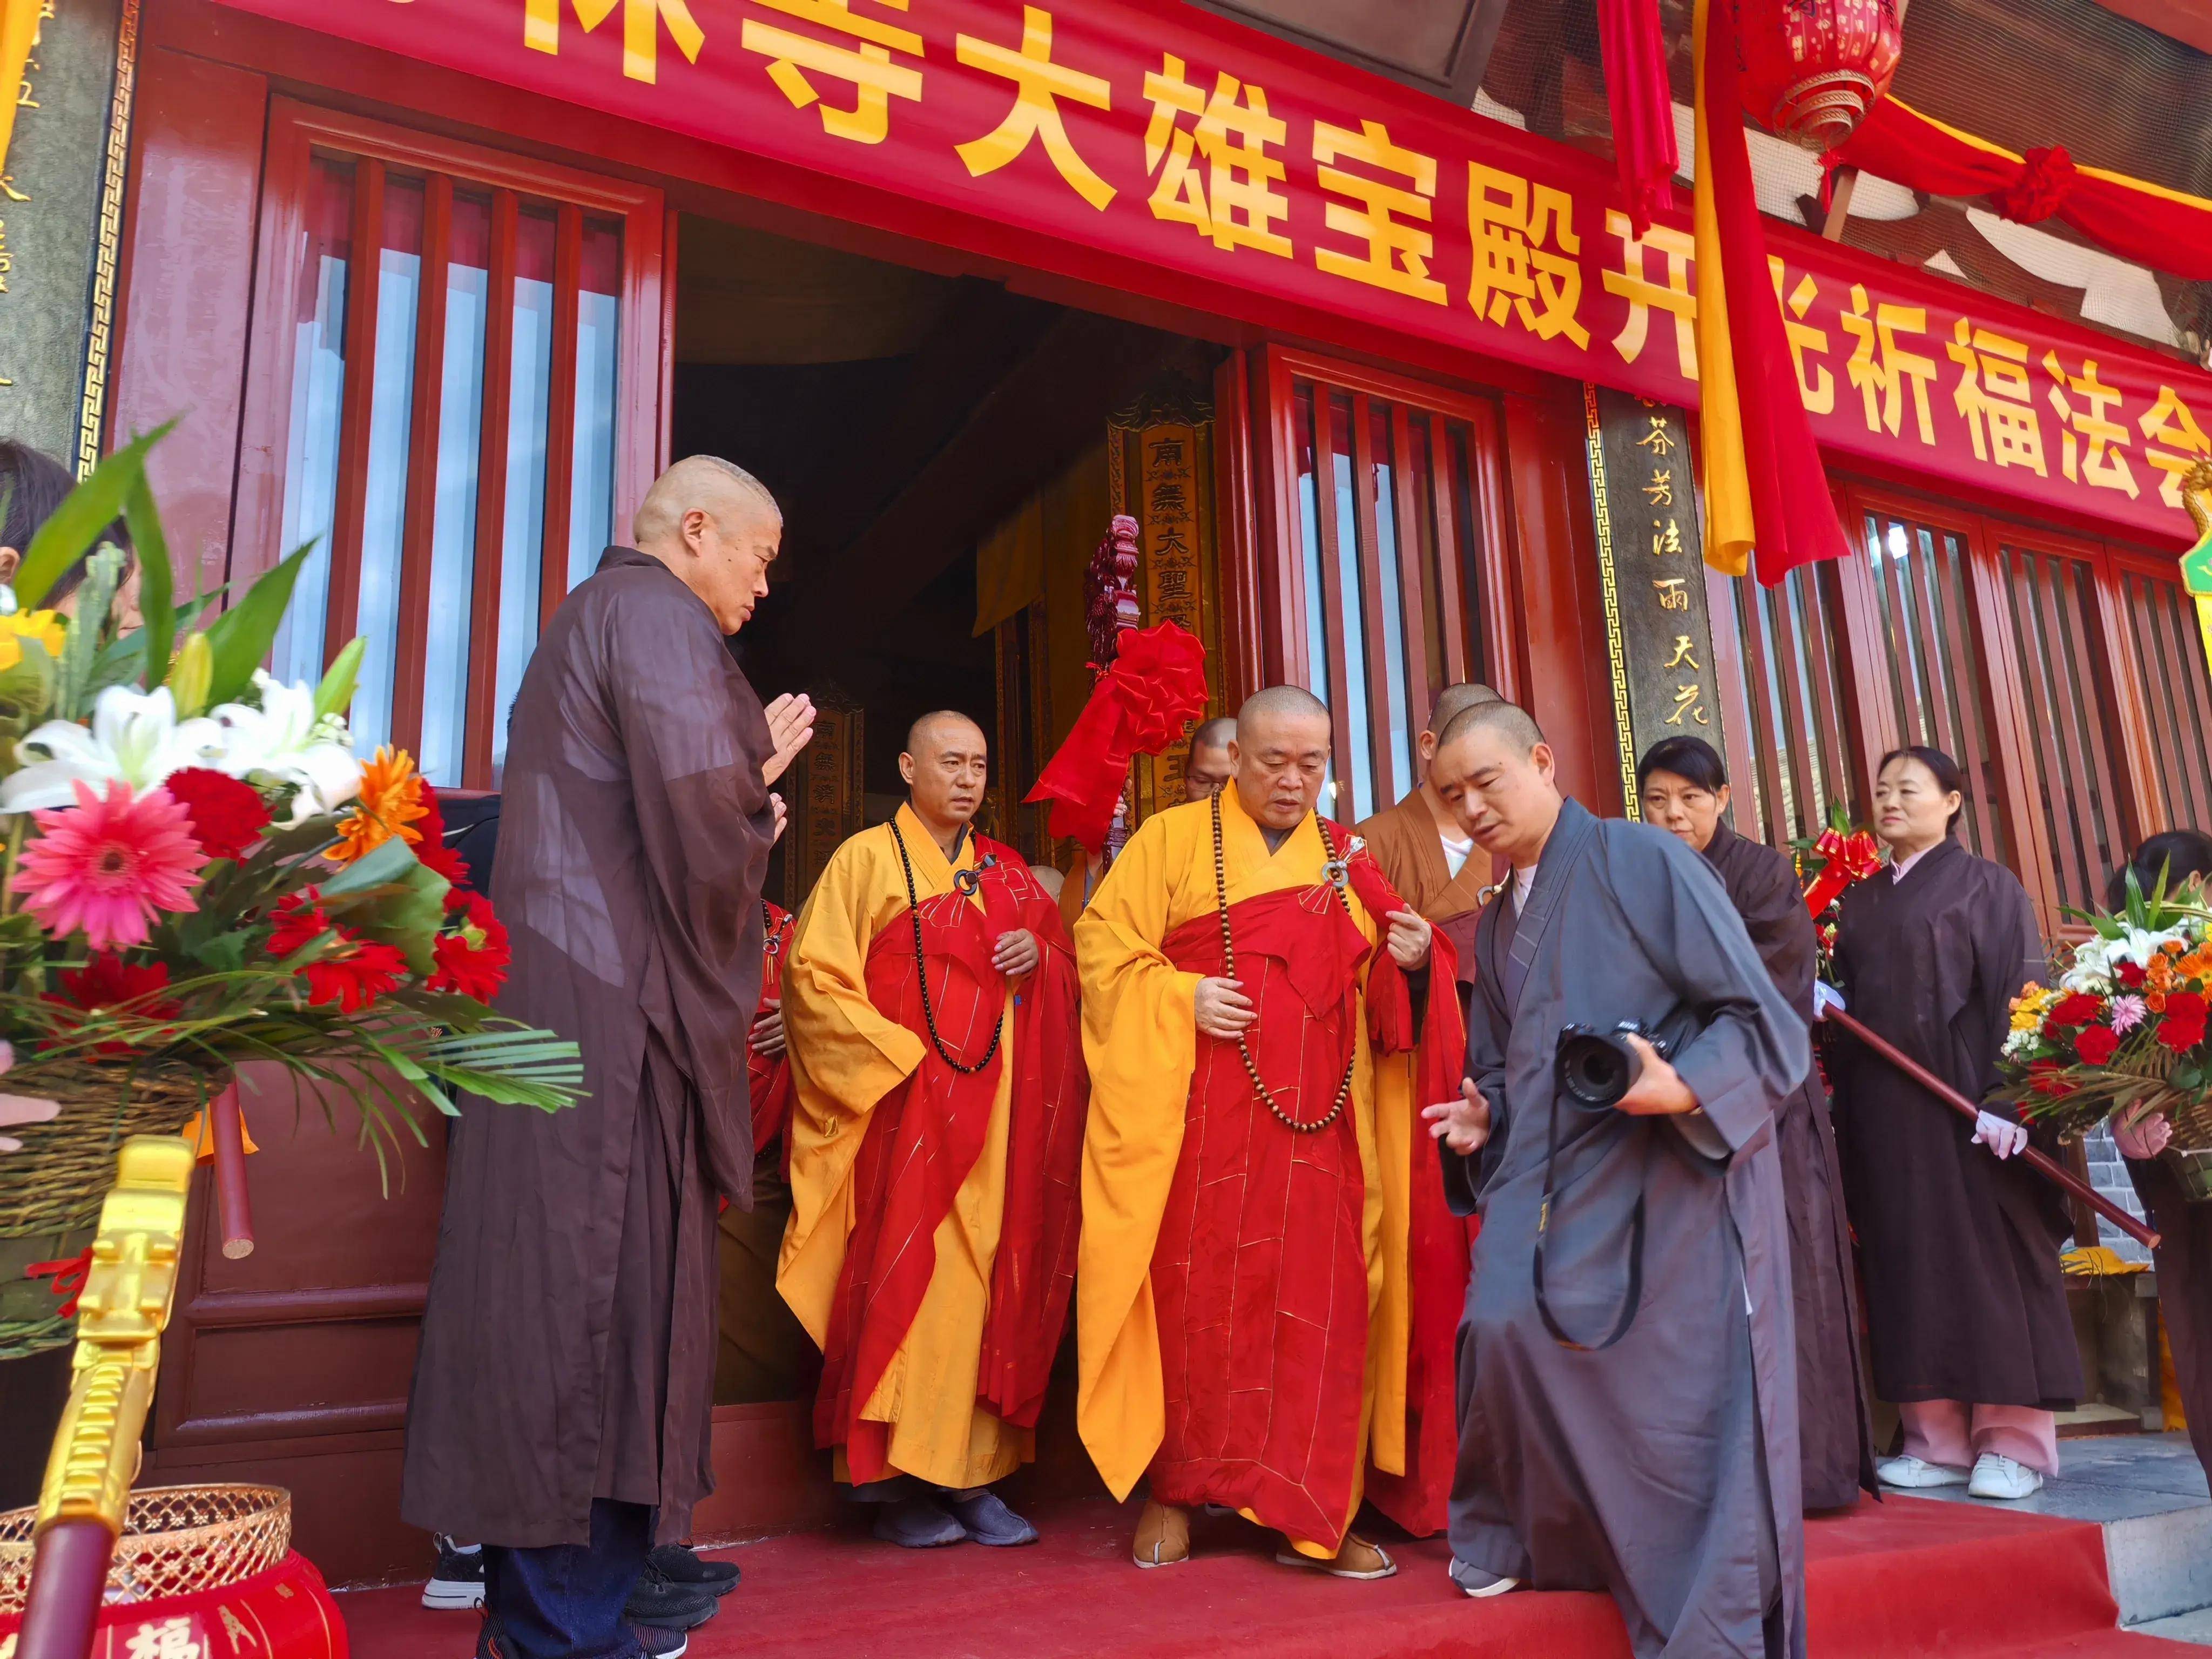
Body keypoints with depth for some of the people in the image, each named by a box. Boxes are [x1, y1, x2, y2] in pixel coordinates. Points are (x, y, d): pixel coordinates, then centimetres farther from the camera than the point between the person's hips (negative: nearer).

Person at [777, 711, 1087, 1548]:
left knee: (990, 1279, 4)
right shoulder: (867, 859, 0)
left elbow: (1067, 966, 20)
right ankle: (897, 1478, 3)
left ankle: (972, 1469, 11)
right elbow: (813, 976, -6)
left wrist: (1040, 955, -3)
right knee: (907, 1276, -6)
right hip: (907, 1101, -5)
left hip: (998, 1106, 5)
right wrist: (899, 1056, -12)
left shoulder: (1006, 870, 16)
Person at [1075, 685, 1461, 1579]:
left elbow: (1380, 995, 15)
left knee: (1319, 1304, 2)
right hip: (1200, 1116, -3)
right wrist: (1181, 996, -14)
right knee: (1196, 1295, 3)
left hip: (1316, 1120, 3)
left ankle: (1313, 1515, 14)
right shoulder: (1174, 837, 5)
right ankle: (1172, 1490, 20)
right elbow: (1103, 943, 0)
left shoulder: (1346, 858, 15)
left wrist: (1410, 962, -6)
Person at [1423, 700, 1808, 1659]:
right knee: (1504, 1329, -9)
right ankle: (1511, 1535, 17)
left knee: (1685, 1396, -3)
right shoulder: (1497, 924, 13)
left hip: (1675, 1175, -5)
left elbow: (1763, 1021, -11)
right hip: (1551, 1183, 5)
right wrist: (1483, 1119, 3)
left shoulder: (1645, 862, -8)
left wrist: (1681, 1087, -28)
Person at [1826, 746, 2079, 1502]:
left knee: (1985, 1257, 0)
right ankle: (1938, 1439, 12)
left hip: (1964, 1099, -5)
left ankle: (2011, 1441, 9)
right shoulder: (1859, 899, 15)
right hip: (1879, 1107, 5)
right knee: (1908, 1262, 6)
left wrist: (2005, 1095, -18)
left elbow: (2017, 990, -9)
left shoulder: (1985, 885, 0)